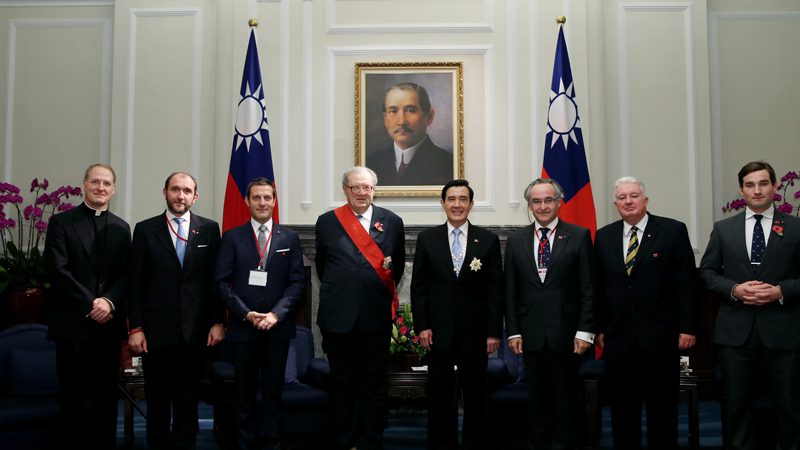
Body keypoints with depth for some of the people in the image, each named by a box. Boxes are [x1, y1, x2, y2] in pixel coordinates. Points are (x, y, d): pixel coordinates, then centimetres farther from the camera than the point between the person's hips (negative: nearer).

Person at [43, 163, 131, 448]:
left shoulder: (121, 228, 13)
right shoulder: (61, 222, 1)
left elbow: (126, 274, 6)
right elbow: (58, 270, -8)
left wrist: (109, 301, -12)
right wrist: (90, 303, -14)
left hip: (109, 322, 3)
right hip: (73, 321, -3)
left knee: (105, 392, 8)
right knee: (74, 393, 3)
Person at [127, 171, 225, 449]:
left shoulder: (209, 229, 5)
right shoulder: (145, 229, 3)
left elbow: (216, 279, 6)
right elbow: (135, 283, 1)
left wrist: (217, 322, 1)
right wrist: (135, 328, -4)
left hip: (194, 331, 1)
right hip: (156, 330, 0)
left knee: (188, 399, 9)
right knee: (157, 398, 10)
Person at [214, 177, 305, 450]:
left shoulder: (290, 238, 7)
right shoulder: (232, 238, 5)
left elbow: (297, 282, 2)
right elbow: (222, 282, 0)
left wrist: (276, 314, -11)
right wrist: (246, 313, -11)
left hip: (278, 327, 1)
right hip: (242, 326, 0)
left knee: (273, 392, 6)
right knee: (245, 393, 7)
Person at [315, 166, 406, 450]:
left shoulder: (392, 222, 3)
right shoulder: (327, 222, 3)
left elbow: (398, 266, 13)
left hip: (376, 317, 0)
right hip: (338, 317, 0)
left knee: (374, 384, 6)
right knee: (343, 383, 10)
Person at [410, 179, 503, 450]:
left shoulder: (488, 240, 1)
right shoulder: (427, 239, 3)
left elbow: (495, 290, 0)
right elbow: (418, 286, 4)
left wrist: (494, 331, -4)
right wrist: (421, 326, -3)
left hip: (474, 332, 0)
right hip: (438, 331, 1)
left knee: (475, 397, 7)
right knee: (440, 397, 9)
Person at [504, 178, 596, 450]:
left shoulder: (579, 236, 0)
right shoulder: (516, 241, 8)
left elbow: (588, 288, -2)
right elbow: (510, 291, 8)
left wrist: (585, 331, -8)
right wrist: (513, 331, 2)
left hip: (565, 333, -2)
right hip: (530, 333, 2)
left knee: (565, 396, 6)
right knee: (536, 397, 10)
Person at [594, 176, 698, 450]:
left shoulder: (673, 231, -1)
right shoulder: (604, 237, 9)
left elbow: (687, 283, -3)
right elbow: (599, 287, 10)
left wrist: (687, 327, -7)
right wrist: (599, 328, 7)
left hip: (660, 337, -3)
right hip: (618, 336, 3)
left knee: (662, 407, 6)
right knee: (622, 406, 10)